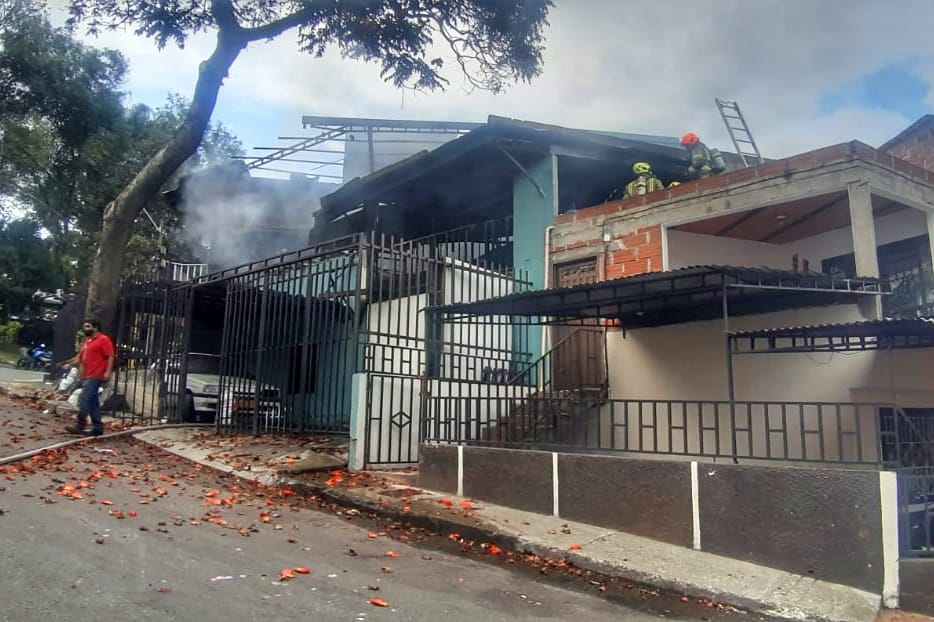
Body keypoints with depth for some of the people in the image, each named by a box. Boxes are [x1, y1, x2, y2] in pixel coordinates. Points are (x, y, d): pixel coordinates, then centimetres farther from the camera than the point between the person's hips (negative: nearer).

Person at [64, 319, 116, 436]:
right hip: (87, 377, 9)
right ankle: (97, 428, 11)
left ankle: (80, 425, -12)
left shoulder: (103, 339, -6)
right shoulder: (87, 341, 21)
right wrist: (68, 363, 4)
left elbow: (111, 356, -14)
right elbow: (80, 358, 22)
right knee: (93, 402, 9)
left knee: (84, 400, -14)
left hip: (96, 377, -9)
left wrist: (108, 372, -23)